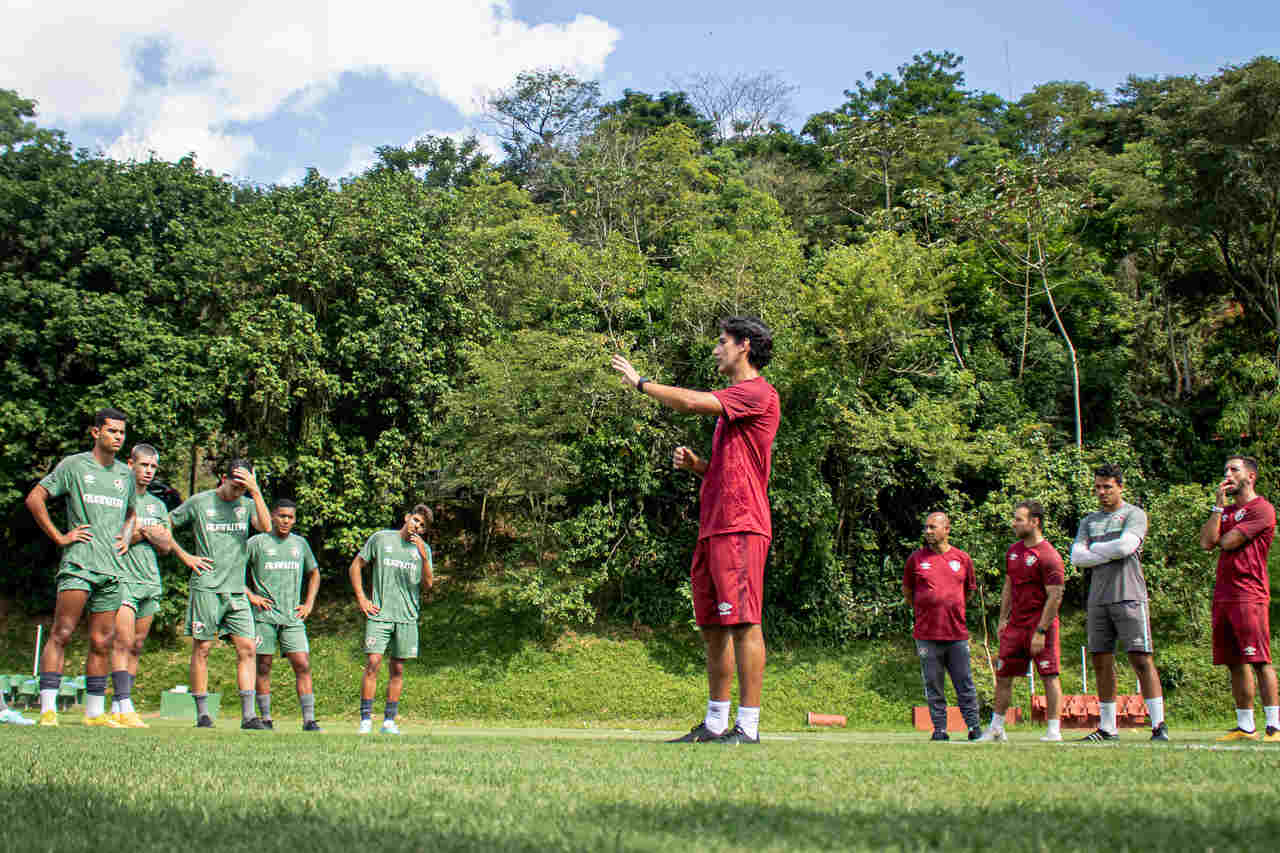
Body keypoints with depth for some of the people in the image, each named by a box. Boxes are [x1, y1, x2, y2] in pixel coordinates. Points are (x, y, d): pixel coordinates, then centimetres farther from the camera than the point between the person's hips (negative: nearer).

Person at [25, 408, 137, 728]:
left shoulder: (125, 474, 17)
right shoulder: (74, 465, 1)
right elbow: (34, 499, -1)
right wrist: (59, 537, -5)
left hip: (112, 568, 5)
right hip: (78, 563, -5)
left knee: (102, 642, 6)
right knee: (61, 633, -12)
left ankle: (95, 712, 13)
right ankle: (48, 708, -10)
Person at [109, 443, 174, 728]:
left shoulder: (158, 504, 20)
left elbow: (166, 546, 15)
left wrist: (142, 530, -3)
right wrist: (145, 533, -5)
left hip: (150, 581, 6)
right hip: (122, 576, -6)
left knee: (136, 647, 4)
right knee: (123, 642, -15)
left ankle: (117, 707, 8)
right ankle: (125, 707, -20)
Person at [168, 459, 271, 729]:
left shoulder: (247, 504, 11)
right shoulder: (199, 502, 2)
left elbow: (266, 527, -8)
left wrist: (255, 491, -12)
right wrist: (185, 557, 0)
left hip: (237, 590, 3)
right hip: (206, 586, -3)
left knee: (247, 648, -3)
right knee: (202, 648, 0)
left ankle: (248, 715, -2)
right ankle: (202, 714, 6)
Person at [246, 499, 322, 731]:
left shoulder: (300, 544, 13)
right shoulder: (257, 542, 1)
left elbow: (314, 573, 26)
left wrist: (309, 603, 15)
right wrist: (250, 596, -6)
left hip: (293, 616, 3)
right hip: (264, 615, -2)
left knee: (303, 665, -6)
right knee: (263, 666, 1)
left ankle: (309, 720, -7)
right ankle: (265, 718, 10)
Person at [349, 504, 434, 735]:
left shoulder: (424, 549, 11)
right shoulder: (381, 538, 5)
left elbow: (428, 584, 2)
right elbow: (355, 566, 10)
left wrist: (423, 557, -13)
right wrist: (361, 599, 2)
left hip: (407, 616, 2)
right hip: (379, 613, -2)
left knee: (397, 668, 5)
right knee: (373, 663, -11)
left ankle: (389, 720, 12)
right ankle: (365, 719, -4)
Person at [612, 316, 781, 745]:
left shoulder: (758, 393, -6)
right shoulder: (730, 402, 25)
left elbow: (692, 402, -18)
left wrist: (641, 382, -4)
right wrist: (694, 464, 10)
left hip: (740, 525, -10)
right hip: (713, 527, 10)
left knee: (743, 624, -11)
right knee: (713, 628, 10)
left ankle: (748, 726, -9)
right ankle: (715, 724, 16)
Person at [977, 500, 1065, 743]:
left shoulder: (1049, 556, -14)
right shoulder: (1013, 550, 12)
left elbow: (1055, 597, -16)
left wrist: (1041, 632, -19)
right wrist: (1003, 618, 15)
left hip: (1041, 625, -8)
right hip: (1015, 624, 8)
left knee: (1049, 676, -3)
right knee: (1003, 676, 9)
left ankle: (1054, 730, 3)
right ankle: (996, 728, 17)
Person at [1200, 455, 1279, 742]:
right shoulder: (1226, 510, 22)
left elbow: (1226, 542, -13)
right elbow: (1206, 542, 5)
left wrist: (1219, 540, 9)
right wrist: (1219, 505, 5)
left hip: (1250, 596, -8)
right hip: (1223, 596, 8)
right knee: (1235, 663, 8)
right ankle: (1245, 727, 12)